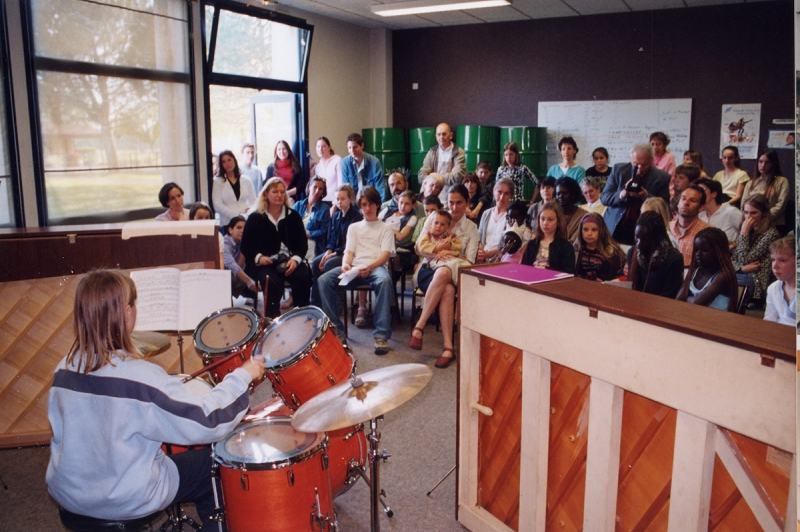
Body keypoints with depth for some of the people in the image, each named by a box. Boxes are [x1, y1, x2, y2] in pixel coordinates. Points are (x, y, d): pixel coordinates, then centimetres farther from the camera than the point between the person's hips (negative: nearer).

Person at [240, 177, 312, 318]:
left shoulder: (293, 216, 12)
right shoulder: (255, 218, 8)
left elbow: (303, 243, 6)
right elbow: (245, 246, 5)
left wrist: (296, 259, -14)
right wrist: (258, 257, -16)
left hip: (290, 261, 2)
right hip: (264, 264, -2)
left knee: (303, 276, -28)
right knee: (273, 281, -34)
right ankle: (272, 318, -24)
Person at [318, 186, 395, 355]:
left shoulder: (385, 228, 18)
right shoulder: (354, 227, 27)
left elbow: (385, 254, 2)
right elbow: (348, 252, 14)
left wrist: (370, 267, -20)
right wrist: (345, 265, -12)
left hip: (376, 267, -3)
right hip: (354, 268, 3)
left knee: (385, 280, -40)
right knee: (324, 279, -25)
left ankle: (381, 335, -39)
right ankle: (336, 330, -22)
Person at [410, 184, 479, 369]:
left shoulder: (471, 228, 10)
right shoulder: (434, 217, 9)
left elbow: (469, 262, 2)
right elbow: (419, 248, 5)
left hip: (454, 274, 0)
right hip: (428, 271, 0)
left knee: (443, 272, -40)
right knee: (447, 290, -37)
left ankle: (419, 327, -37)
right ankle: (448, 347, -35)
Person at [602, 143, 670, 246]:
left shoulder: (662, 178, -3)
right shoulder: (619, 169, 0)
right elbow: (604, 198, -2)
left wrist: (646, 196, -20)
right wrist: (622, 194, -21)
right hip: (614, 228, 1)